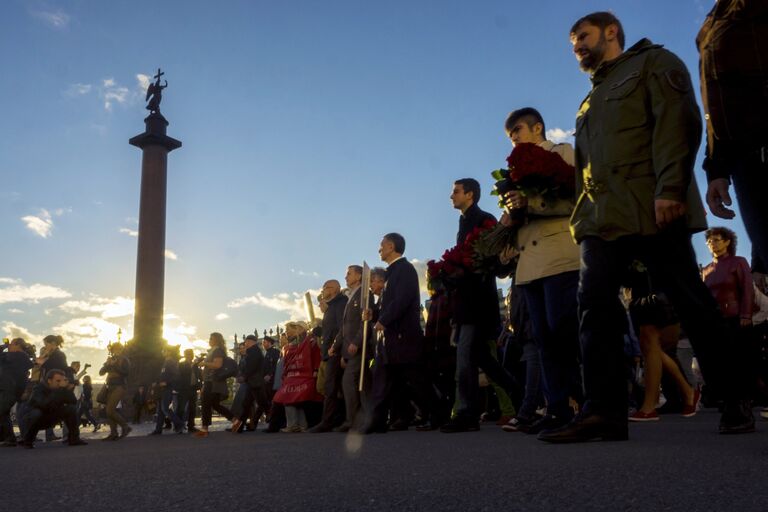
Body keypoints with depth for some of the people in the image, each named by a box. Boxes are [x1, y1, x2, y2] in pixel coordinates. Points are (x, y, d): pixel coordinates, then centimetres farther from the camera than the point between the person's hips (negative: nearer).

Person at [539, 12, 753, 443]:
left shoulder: (653, 63, 10)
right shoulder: (593, 101, 31)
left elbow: (677, 121, -7)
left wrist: (669, 189, -20)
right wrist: (581, 215, 14)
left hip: (653, 211, -6)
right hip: (602, 218, 7)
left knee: (692, 304, -4)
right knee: (595, 306, -9)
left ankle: (736, 399, 10)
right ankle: (604, 410, -11)